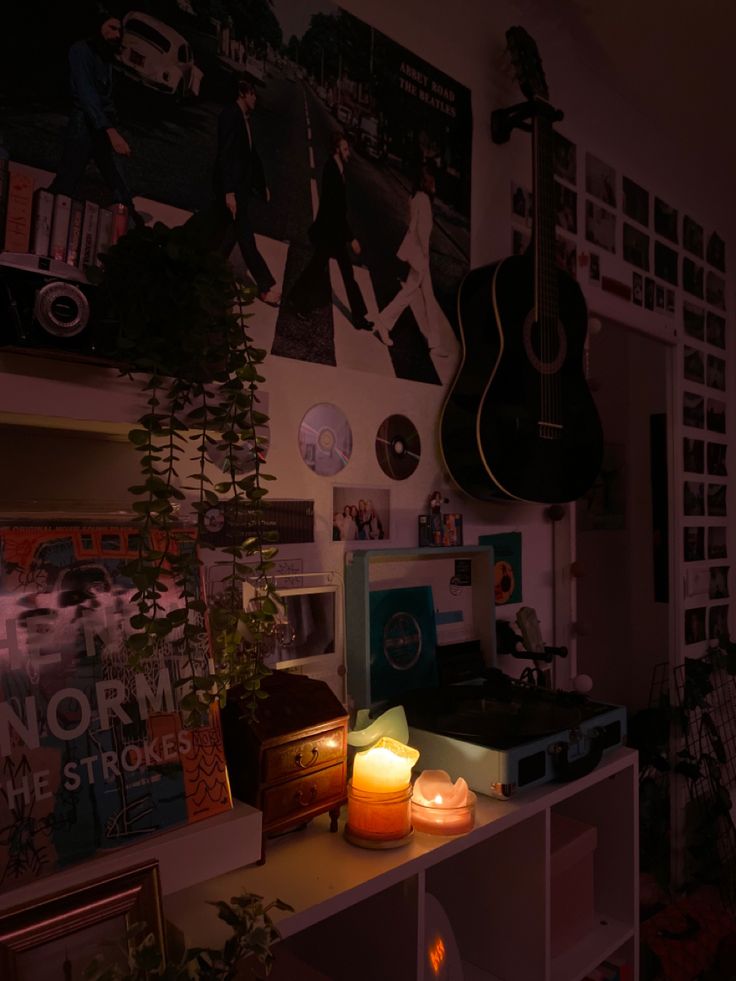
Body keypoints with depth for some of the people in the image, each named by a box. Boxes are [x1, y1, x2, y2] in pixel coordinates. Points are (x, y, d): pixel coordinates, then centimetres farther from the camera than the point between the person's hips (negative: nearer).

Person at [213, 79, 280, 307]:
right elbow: (224, 155, -19)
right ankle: (265, 286, -5)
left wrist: (262, 184, 21)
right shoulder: (230, 115, -13)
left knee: (231, 233, 13)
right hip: (231, 186, -9)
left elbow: (251, 153, 19)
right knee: (246, 238, -6)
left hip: (241, 185, 9)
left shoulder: (246, 117, 13)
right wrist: (228, 192, -24)